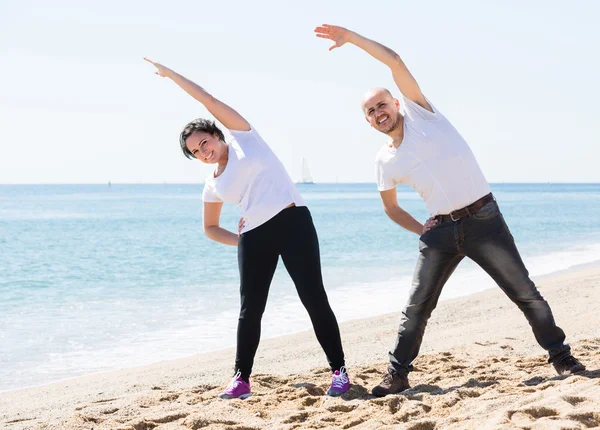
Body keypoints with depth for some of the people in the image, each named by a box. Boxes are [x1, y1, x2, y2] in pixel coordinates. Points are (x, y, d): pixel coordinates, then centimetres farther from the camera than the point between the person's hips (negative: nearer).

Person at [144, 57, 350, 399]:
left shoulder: (244, 137, 6)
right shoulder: (213, 186, 15)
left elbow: (209, 100, 1)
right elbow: (210, 228, 26)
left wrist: (171, 74, 7)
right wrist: (240, 241, 10)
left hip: (293, 223, -4)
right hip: (254, 238, 4)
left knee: (314, 298, -7)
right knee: (250, 308, 3)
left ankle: (339, 370, 0)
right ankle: (242, 378, 14)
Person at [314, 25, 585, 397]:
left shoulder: (419, 112, -1)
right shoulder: (385, 161, 9)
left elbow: (395, 61, -11)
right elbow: (391, 207, 23)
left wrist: (351, 37, -8)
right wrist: (426, 234, 11)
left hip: (483, 218, -4)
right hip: (441, 230, 4)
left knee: (524, 291, 1)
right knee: (417, 306, 0)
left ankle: (560, 355, 13)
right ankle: (398, 374, 8)